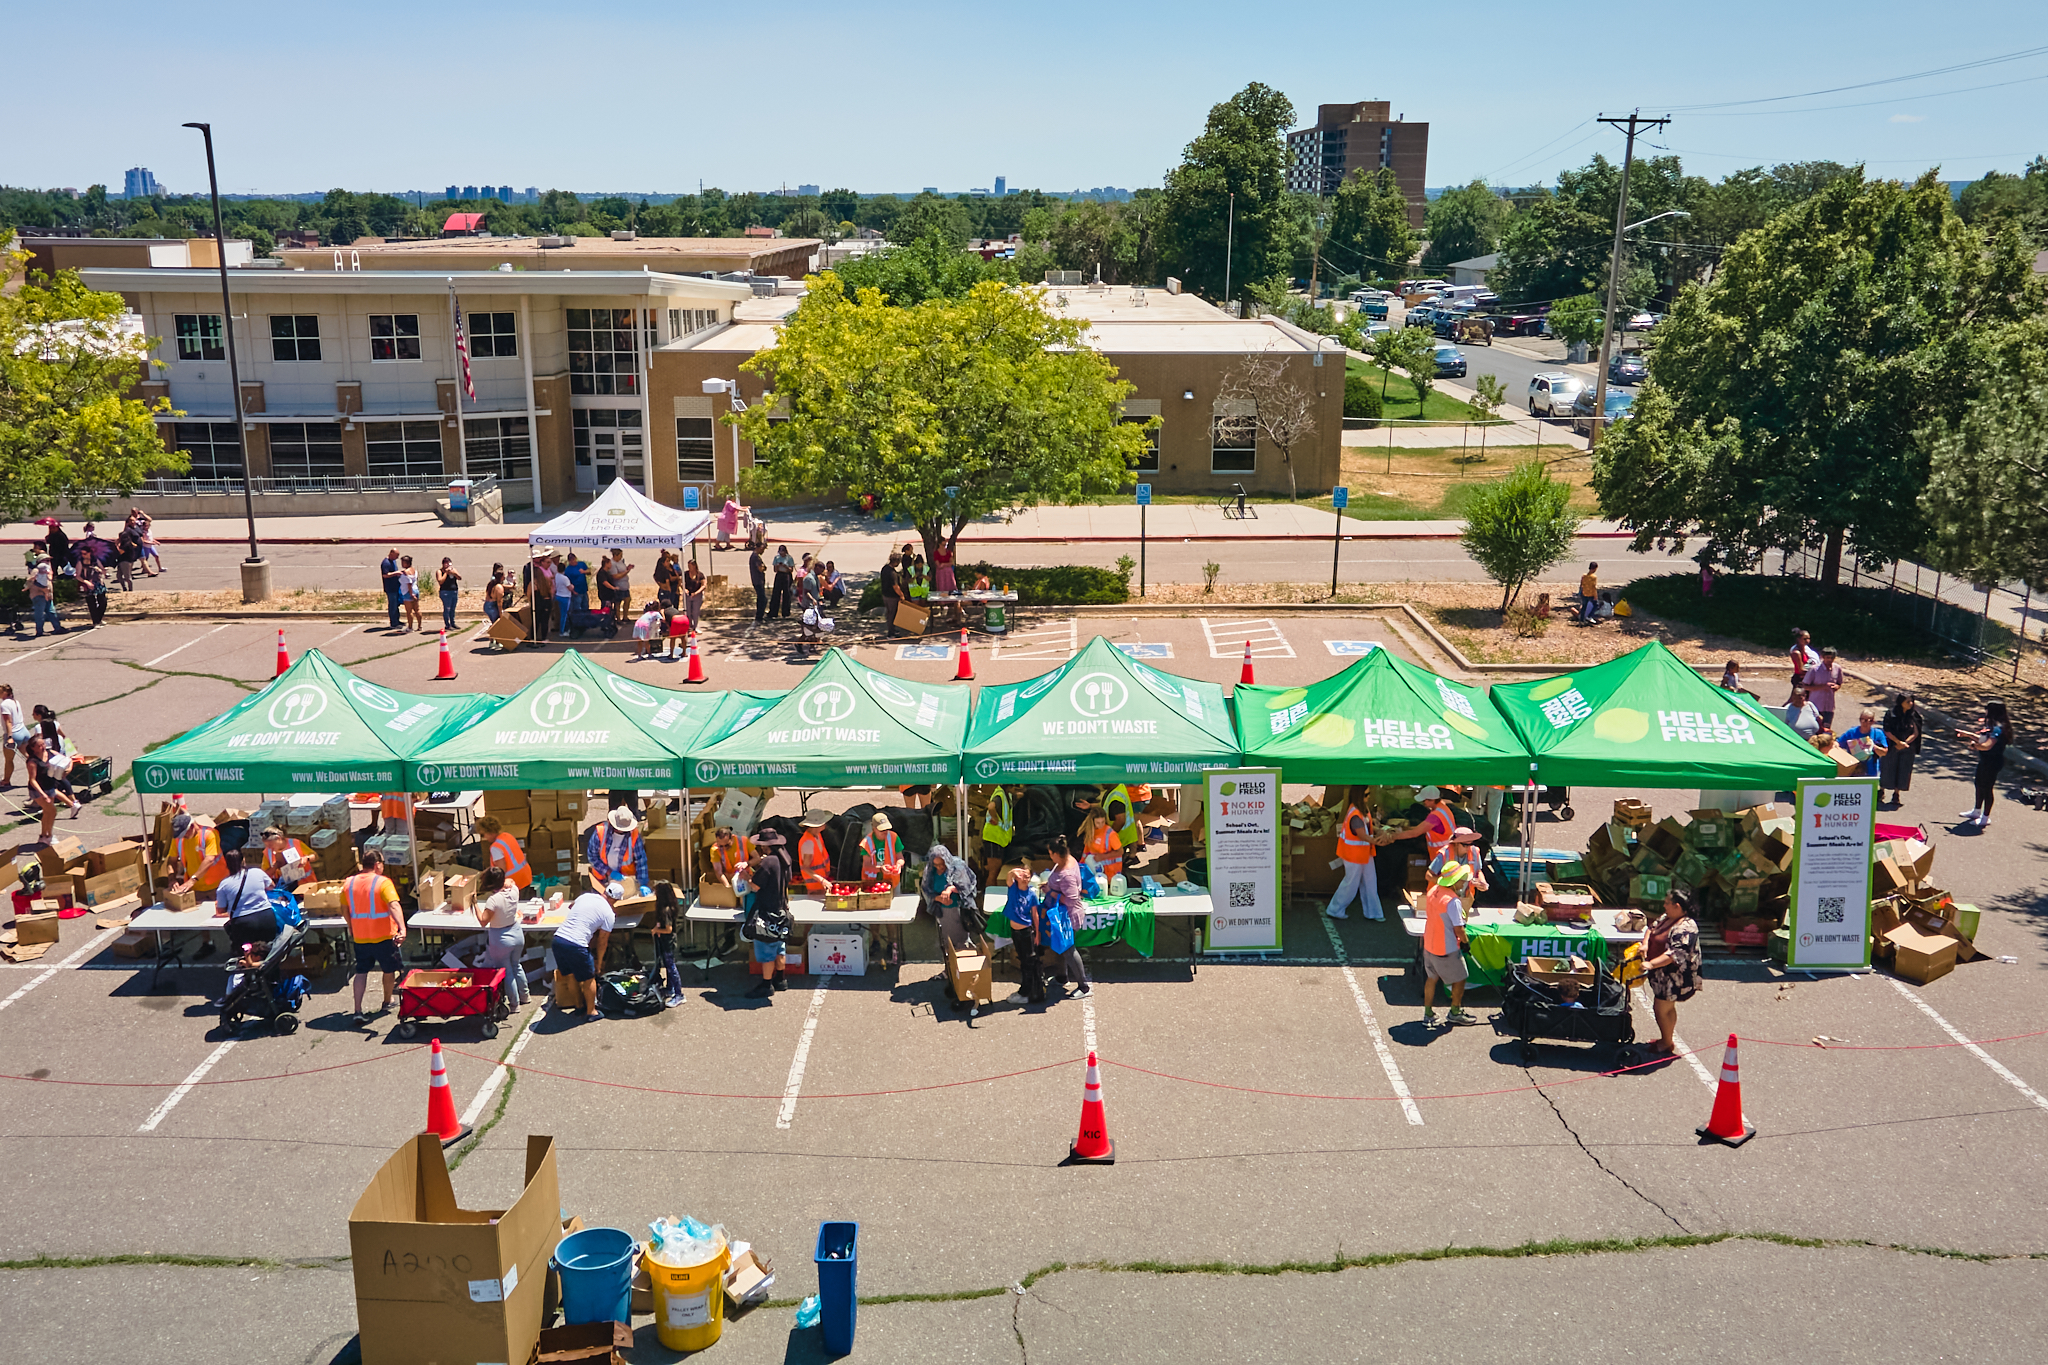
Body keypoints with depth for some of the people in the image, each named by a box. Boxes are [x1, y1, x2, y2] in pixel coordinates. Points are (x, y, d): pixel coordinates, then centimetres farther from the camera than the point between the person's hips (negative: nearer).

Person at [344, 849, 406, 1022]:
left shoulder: (349, 883, 2)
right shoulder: (383, 882, -15)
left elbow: (344, 909, 12)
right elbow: (394, 906, -28)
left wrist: (351, 928, 28)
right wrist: (402, 928, -37)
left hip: (360, 937, 4)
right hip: (383, 936, -4)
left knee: (361, 972, 9)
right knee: (389, 970, 16)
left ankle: (358, 1010, -1)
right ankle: (387, 1002, 31)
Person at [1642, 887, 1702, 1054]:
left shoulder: (1685, 928, -26)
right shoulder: (1667, 918, 4)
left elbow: (1674, 954, -33)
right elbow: (1652, 929, 16)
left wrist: (1651, 964, -37)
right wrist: (1645, 944, -4)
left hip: (1673, 978, -9)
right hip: (1662, 975, 9)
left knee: (1661, 1009, 1)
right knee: (1668, 1008, 21)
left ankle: (1666, 1044, 17)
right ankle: (1666, 1040, 35)